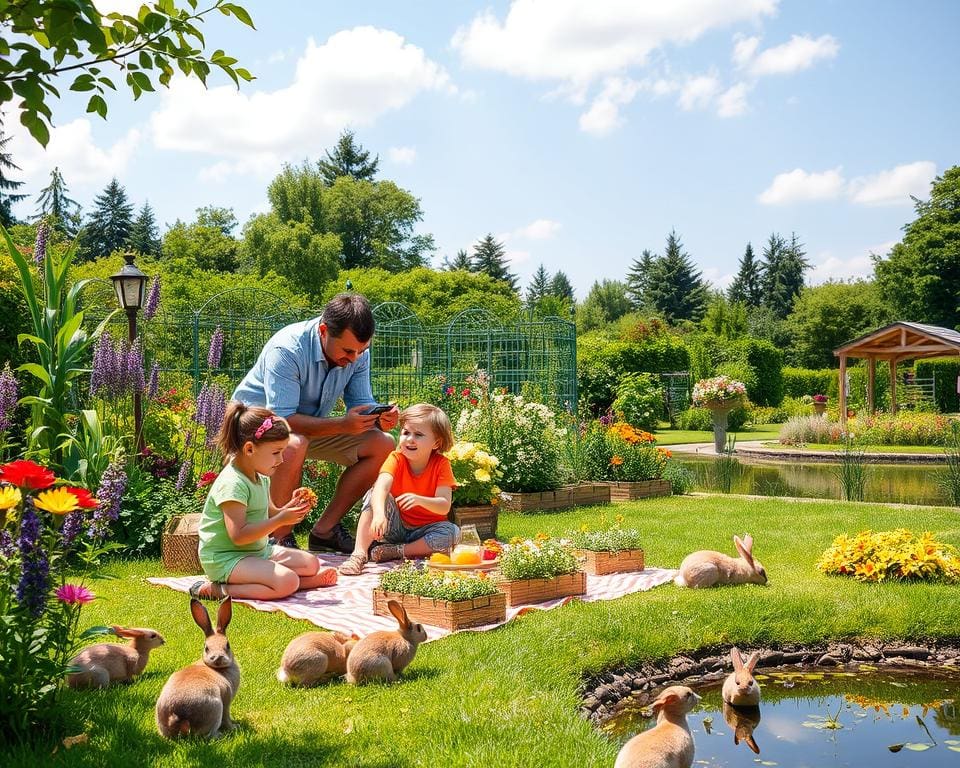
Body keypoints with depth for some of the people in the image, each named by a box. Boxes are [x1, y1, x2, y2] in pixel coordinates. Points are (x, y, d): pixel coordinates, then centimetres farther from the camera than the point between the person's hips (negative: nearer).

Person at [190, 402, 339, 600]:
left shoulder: (261, 477, 9)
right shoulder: (232, 483, -22)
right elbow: (238, 536, -28)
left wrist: (291, 508, -1)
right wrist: (280, 520, -28)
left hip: (258, 551, 9)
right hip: (225, 559, -9)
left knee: (311, 563, 8)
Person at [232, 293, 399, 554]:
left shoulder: (358, 353, -12)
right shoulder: (286, 350, -32)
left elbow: (362, 403, -6)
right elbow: (282, 419, -37)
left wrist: (380, 419, -30)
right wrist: (342, 425, -46)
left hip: (311, 424, 7)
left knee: (383, 445, -9)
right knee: (294, 445, -41)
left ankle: (324, 530, -1)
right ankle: (280, 539, -22)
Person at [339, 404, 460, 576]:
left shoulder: (441, 464, -13)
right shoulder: (396, 459, -13)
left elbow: (444, 507, -23)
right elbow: (381, 486, -34)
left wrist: (419, 500, -43)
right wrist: (378, 513, -54)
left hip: (423, 531, 0)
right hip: (395, 527, 0)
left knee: (452, 532, -29)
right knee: (375, 494, -25)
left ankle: (396, 552, -24)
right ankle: (359, 554, -33)